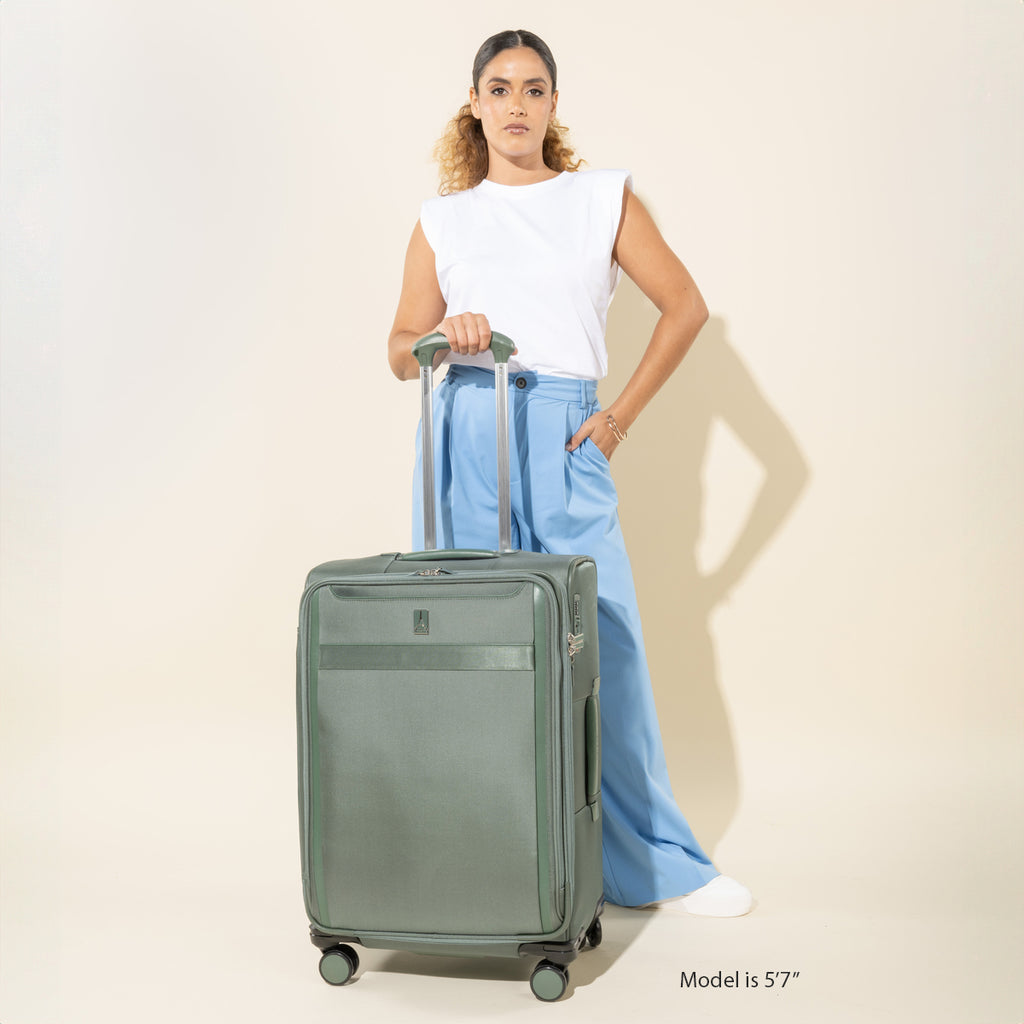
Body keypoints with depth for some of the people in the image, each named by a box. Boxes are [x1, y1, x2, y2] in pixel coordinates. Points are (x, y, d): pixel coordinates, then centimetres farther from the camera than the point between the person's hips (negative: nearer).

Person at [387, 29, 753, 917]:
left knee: (601, 645, -4)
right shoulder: (442, 219, 13)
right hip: (466, 436, 1)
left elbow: (685, 306, 9)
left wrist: (622, 416, 3)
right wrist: (443, 335, -10)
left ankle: (652, 861, 10)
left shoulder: (605, 198, 10)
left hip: (565, 442, -1)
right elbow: (400, 351, 12)